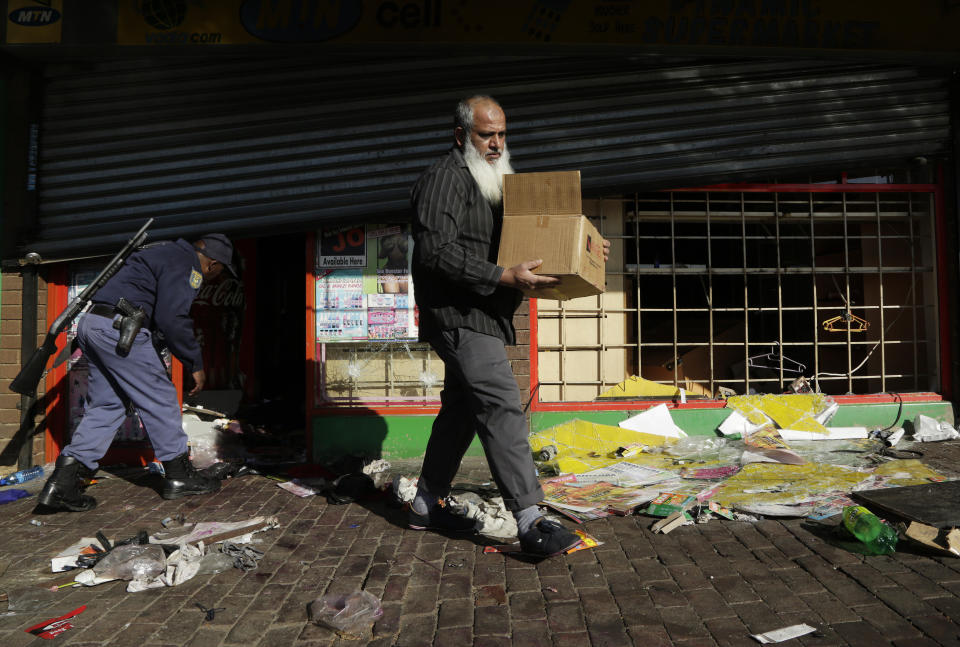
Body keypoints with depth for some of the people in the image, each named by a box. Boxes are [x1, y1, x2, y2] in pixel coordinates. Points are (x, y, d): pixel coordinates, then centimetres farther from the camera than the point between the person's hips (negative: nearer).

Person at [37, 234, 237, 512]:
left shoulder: (166, 252, 24)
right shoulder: (186, 265, -8)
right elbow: (172, 319, -17)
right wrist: (195, 364, -8)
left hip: (90, 323, 10)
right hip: (117, 327, -10)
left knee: (108, 405, 12)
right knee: (159, 397, 0)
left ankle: (63, 481, 6)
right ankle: (179, 476, 9)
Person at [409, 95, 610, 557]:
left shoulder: (492, 181, 21)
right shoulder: (445, 178, -10)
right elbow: (437, 251, -22)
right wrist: (504, 277, -27)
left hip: (479, 316, 10)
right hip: (458, 315, -10)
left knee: (462, 407, 13)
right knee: (501, 403, -17)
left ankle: (426, 505, 25)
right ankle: (529, 522, -16)